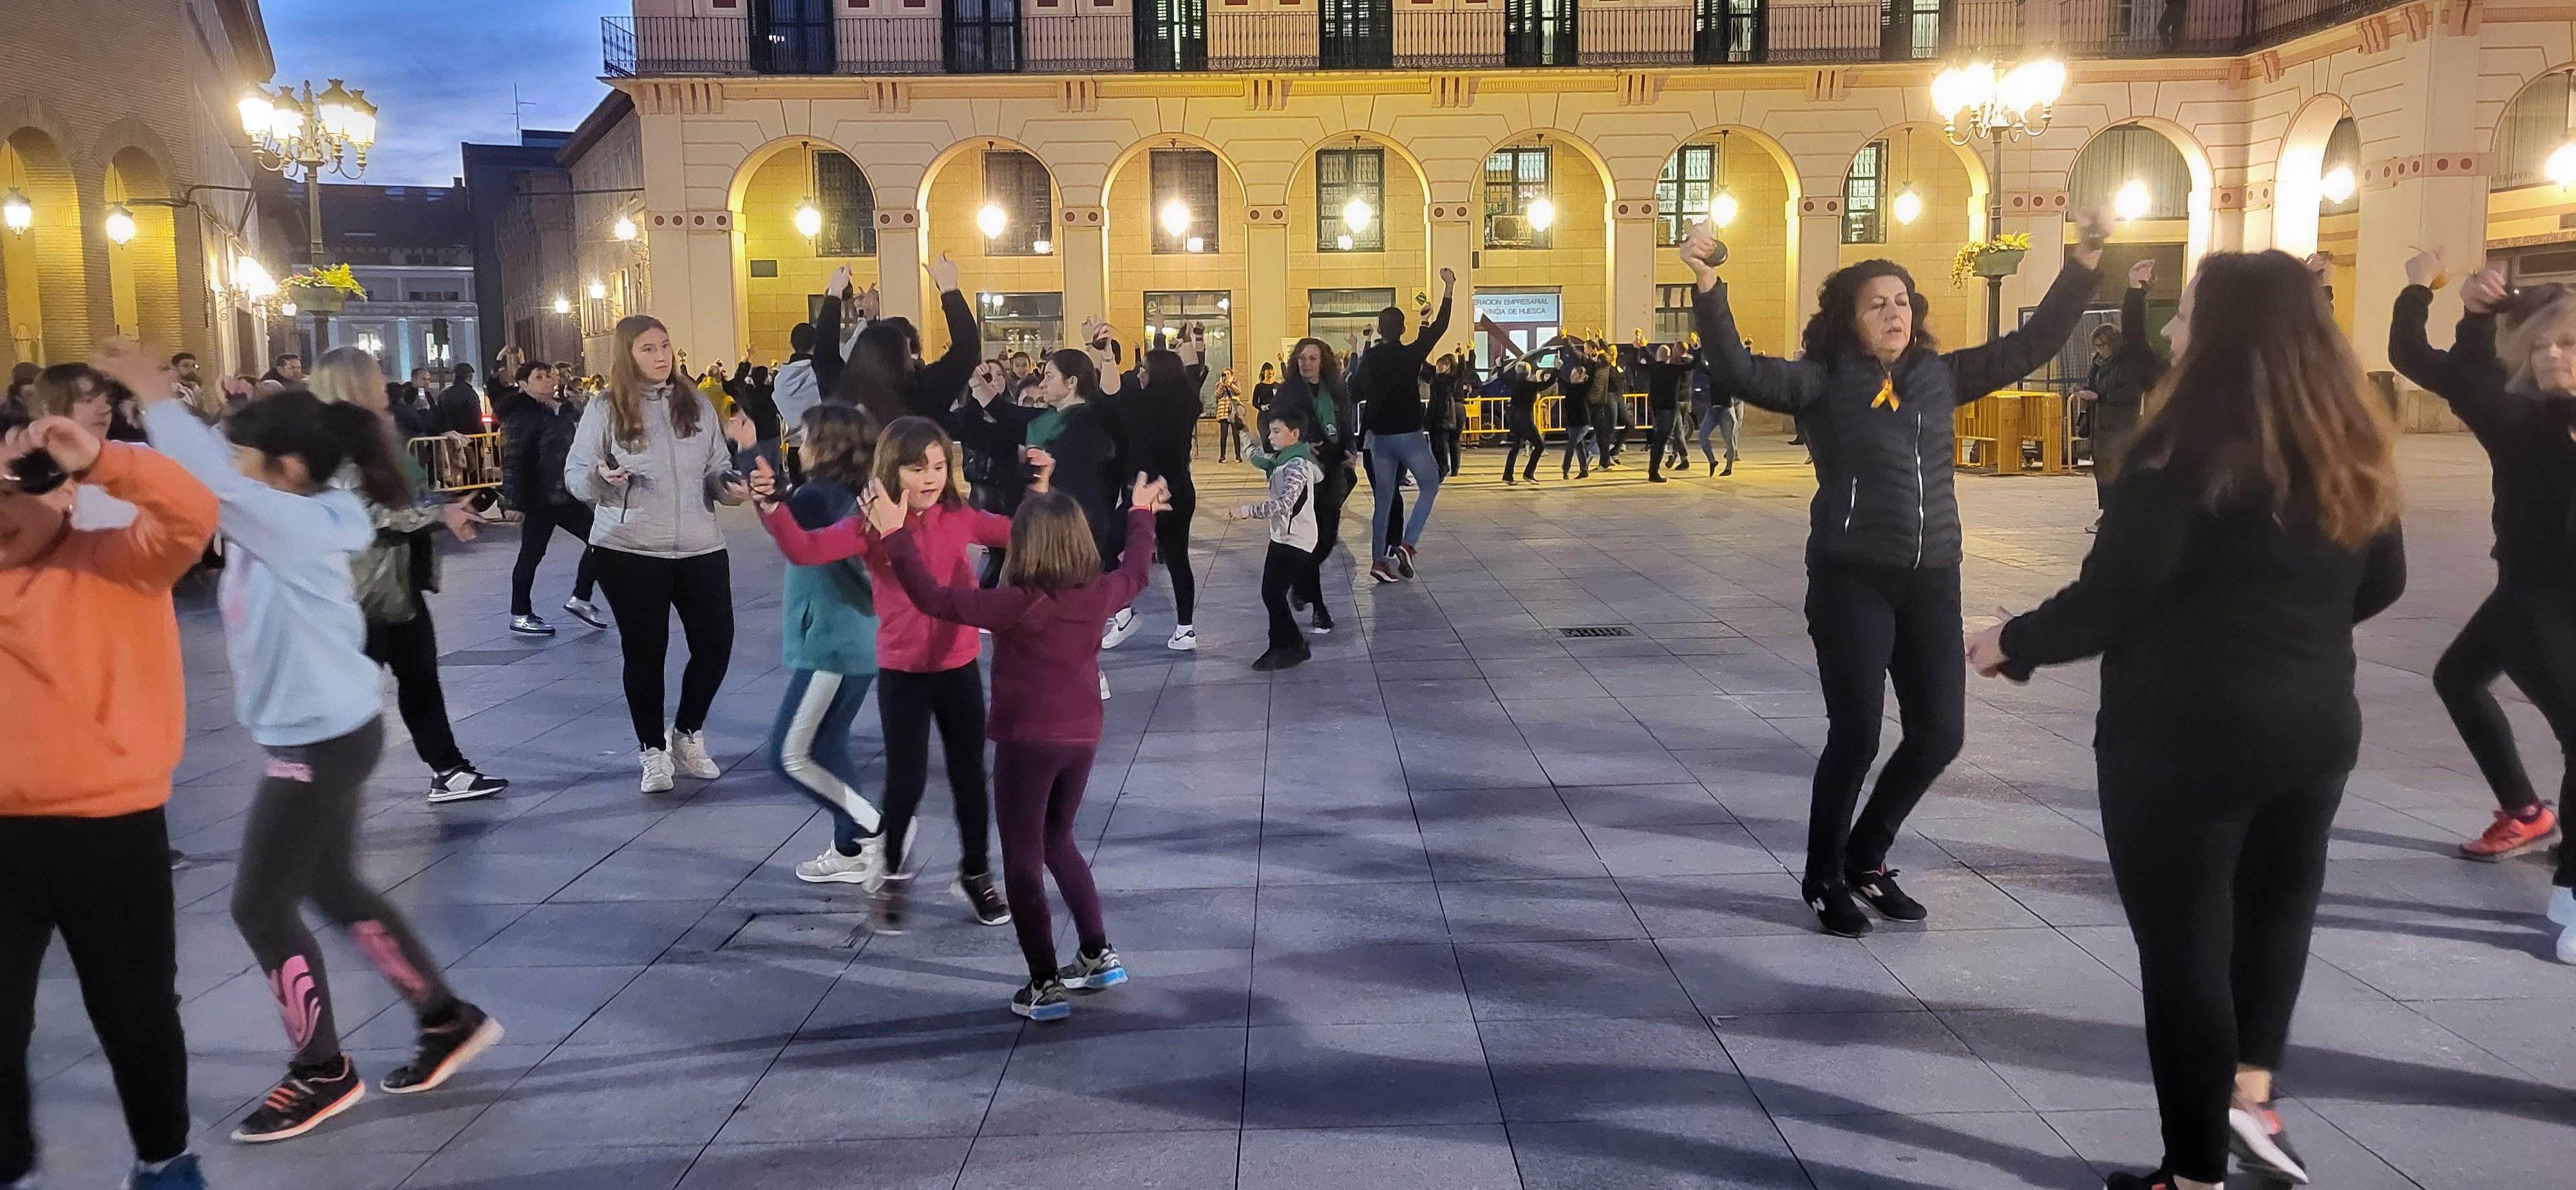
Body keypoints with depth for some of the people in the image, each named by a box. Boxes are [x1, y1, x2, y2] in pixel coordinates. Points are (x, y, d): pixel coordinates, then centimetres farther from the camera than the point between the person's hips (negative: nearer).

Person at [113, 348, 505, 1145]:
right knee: (333, 889, 18)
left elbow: (212, 480, -30)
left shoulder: (297, 526, -19)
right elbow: (215, 488, 4)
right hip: (325, 733, 10)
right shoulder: (285, 523, 6)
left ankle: (322, 1072, 16)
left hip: (323, 741, -10)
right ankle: (448, 1020, 28)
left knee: (261, 906, 2)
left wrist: (154, 395, -24)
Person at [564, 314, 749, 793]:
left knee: (715, 645, 3)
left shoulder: (695, 403, 8)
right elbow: (575, 475, -1)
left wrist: (731, 485, -8)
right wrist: (601, 477, -22)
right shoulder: (605, 409, -1)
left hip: (700, 547, 3)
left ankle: (688, 735, 27)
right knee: (645, 651, 3)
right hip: (628, 551, -3)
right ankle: (653, 751, 20)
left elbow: (717, 465, 14)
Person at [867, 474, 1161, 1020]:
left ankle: (1045, 986, 7)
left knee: (1023, 861, 5)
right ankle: (1099, 956, 28)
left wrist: (896, 536, -14)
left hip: (1026, 743, -6)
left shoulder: (1016, 604, -20)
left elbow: (933, 597, -20)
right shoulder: (1100, 594, -4)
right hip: (1081, 740, 6)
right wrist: (1142, 515, 34)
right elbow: (1136, 571, 18)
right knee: (1058, 842, 25)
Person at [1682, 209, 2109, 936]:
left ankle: (1867, 858, 29)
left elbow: (2030, 347, 14)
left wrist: (2081, 269, 6)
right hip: (1851, 577, -5)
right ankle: (1824, 878, 19)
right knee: (1856, 734, -3)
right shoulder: (1823, 382, -5)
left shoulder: (1941, 375, 9)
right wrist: (1708, 291, -30)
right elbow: (1739, 374, -19)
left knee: (1940, 732, 6)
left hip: (1932, 579, 5)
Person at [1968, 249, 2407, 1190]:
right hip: (2315, 722, 7)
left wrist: (2014, 643, -4)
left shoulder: (2191, 448, -19)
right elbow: (2380, 584, 16)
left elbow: (2111, 599, -20)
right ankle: (2252, 1094, 27)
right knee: (2275, 906, 29)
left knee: (2183, 940, 6)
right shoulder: (2353, 447, 4)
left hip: (2185, 732, -7)